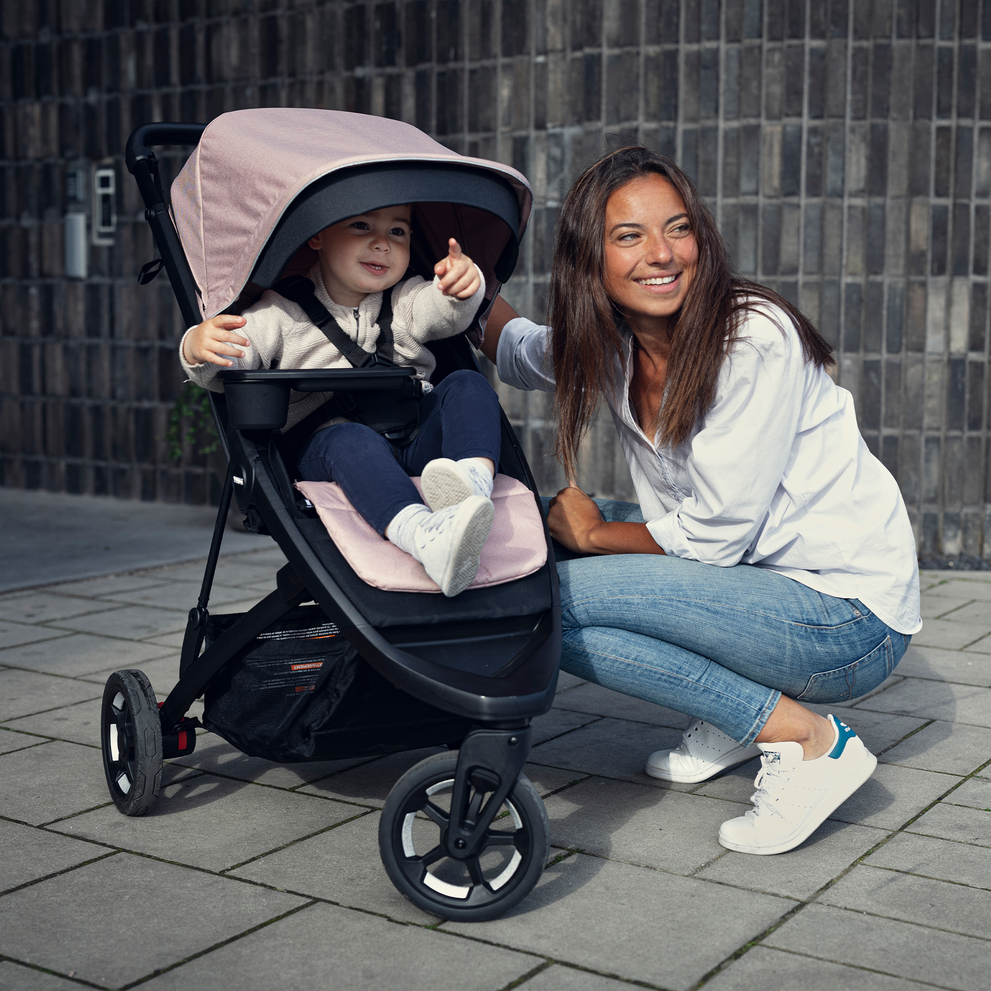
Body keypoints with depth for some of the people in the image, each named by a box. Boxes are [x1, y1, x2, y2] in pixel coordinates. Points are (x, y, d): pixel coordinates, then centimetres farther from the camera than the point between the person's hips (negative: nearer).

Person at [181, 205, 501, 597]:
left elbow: (448, 312, -6)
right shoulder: (283, 311, 7)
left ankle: (476, 476, -48)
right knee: (350, 440, -37)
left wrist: (464, 285, -32)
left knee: (467, 385, -17)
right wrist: (198, 349, -28)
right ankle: (425, 538, -65)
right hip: (323, 443, -4)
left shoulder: (407, 301, 15)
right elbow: (234, 360, -3)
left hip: (415, 435, 4)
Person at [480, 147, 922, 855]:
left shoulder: (753, 339, -21)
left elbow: (714, 533, -20)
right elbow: (515, 348, 23)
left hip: (851, 618, -8)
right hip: (755, 580, 8)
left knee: (550, 601, -18)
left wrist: (592, 534, -5)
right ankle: (735, 716, 10)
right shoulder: (612, 348, 1)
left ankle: (808, 741, -12)